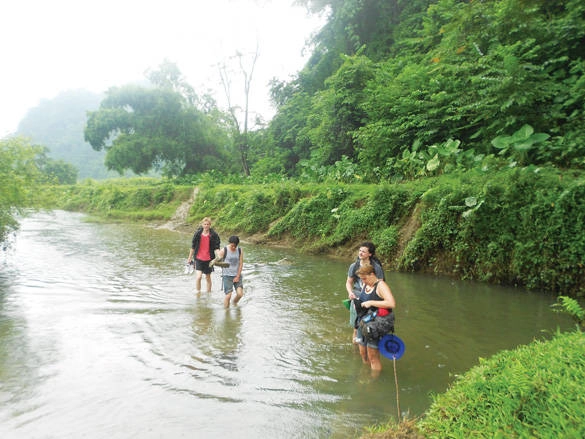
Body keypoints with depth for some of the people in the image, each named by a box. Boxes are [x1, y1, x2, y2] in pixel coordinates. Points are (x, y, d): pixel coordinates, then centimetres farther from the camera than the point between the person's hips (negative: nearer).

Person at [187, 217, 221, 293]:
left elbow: (216, 248, -6)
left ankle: (208, 293, 30)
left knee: (208, 277, 13)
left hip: (209, 259, 0)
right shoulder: (198, 233, -2)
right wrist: (190, 258, 12)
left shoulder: (214, 235, -6)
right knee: (198, 276, -13)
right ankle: (198, 293, 4)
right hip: (199, 258, 0)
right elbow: (193, 246, 8)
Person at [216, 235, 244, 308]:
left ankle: (235, 302, 25)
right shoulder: (224, 251, -7)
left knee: (240, 294, -7)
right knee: (228, 295, -11)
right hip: (227, 275, -2)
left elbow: (241, 264, 1)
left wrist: (238, 276, -3)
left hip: (237, 275, 3)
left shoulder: (240, 250, 0)